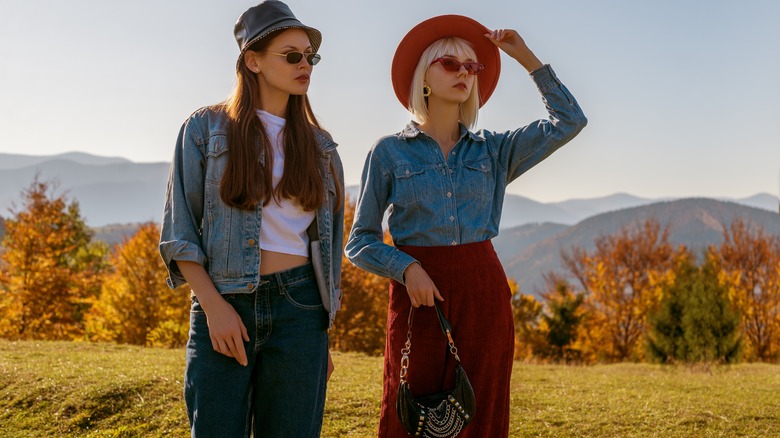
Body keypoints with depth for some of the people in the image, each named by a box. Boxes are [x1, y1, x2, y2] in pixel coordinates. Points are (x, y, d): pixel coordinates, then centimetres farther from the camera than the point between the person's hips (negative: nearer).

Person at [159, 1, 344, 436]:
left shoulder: (319, 146, 12)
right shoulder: (206, 128, 4)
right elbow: (178, 232, 0)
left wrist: (324, 335, 12)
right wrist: (214, 307, -11)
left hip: (299, 307, 3)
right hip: (224, 306, -2)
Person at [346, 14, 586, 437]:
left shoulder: (494, 150, 11)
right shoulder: (389, 152, 3)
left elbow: (569, 121, 3)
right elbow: (360, 242, 2)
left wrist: (526, 57, 4)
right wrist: (407, 268, -15)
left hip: (483, 291, 2)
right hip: (418, 292, -2)